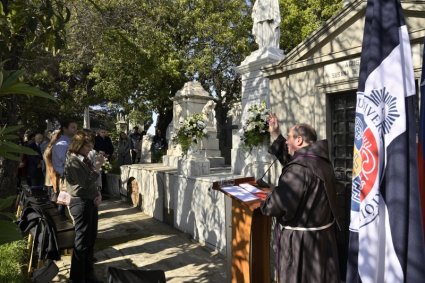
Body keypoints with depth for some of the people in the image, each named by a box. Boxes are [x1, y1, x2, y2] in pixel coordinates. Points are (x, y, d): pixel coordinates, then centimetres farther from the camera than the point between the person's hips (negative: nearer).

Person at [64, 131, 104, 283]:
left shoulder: (85, 159, 11)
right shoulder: (72, 161, -14)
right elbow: (86, 183, -21)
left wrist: (98, 194, 0)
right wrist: (97, 166, -19)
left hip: (91, 202, 8)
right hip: (80, 203, -8)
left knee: (91, 239, 16)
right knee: (82, 241, 1)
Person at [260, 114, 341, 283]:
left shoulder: (300, 168, -27)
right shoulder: (319, 159, 6)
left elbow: (279, 204, -29)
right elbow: (288, 157, 20)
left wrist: (264, 206, -6)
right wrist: (275, 134, 19)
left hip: (302, 240, -10)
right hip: (320, 236, 10)